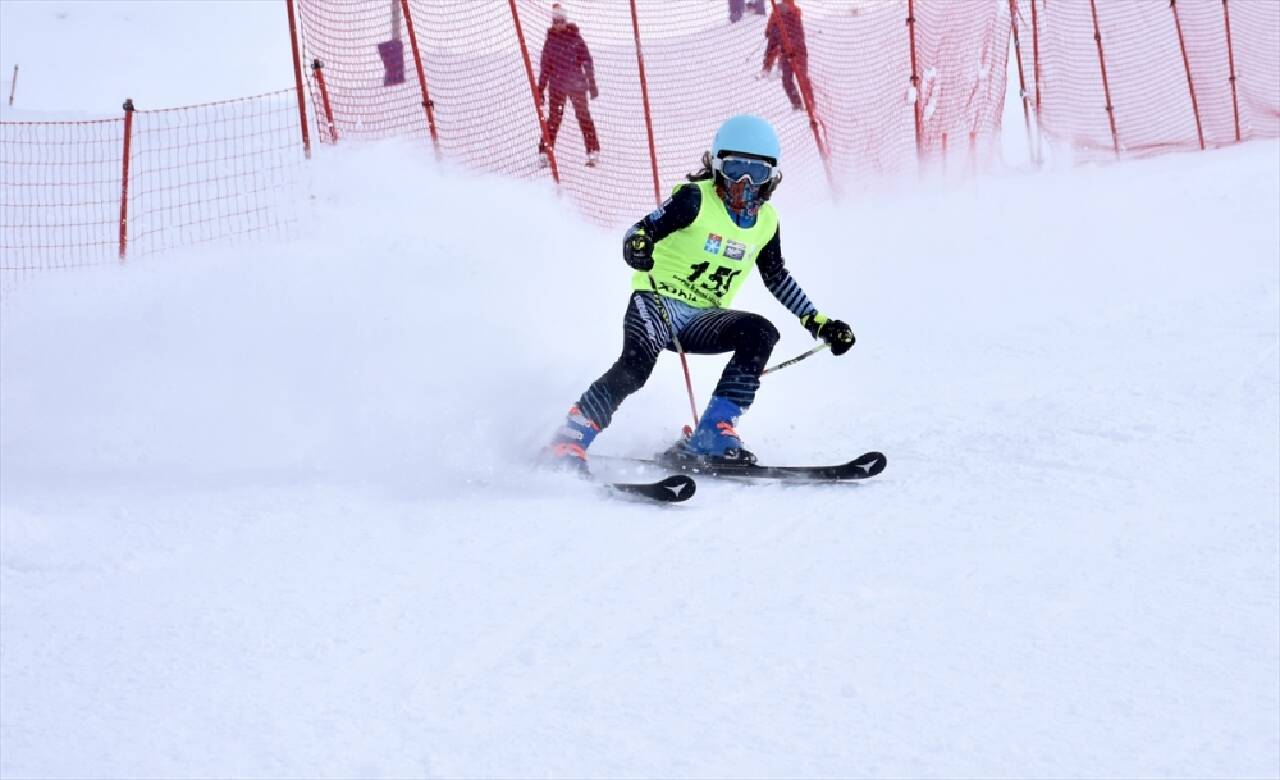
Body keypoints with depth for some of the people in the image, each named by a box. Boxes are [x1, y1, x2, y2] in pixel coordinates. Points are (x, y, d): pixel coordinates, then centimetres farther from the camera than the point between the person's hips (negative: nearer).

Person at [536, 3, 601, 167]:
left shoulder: (576, 39, -1)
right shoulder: (550, 41, 7)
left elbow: (587, 62, 1)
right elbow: (544, 67, 13)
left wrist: (592, 84, -3)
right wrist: (540, 89, 12)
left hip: (577, 84, -2)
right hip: (557, 86, 2)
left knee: (584, 117, -1)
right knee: (554, 118, -3)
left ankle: (593, 153, 2)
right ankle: (544, 152, -3)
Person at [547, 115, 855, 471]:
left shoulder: (766, 222, 9)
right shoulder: (696, 199, -9)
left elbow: (778, 278, 22)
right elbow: (642, 229, -17)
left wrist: (819, 323, 19)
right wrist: (636, 245, -42)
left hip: (702, 321, 6)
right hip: (658, 302, -6)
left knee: (761, 334, -21)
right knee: (636, 365, -33)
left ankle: (713, 435, -22)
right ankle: (568, 442, -27)